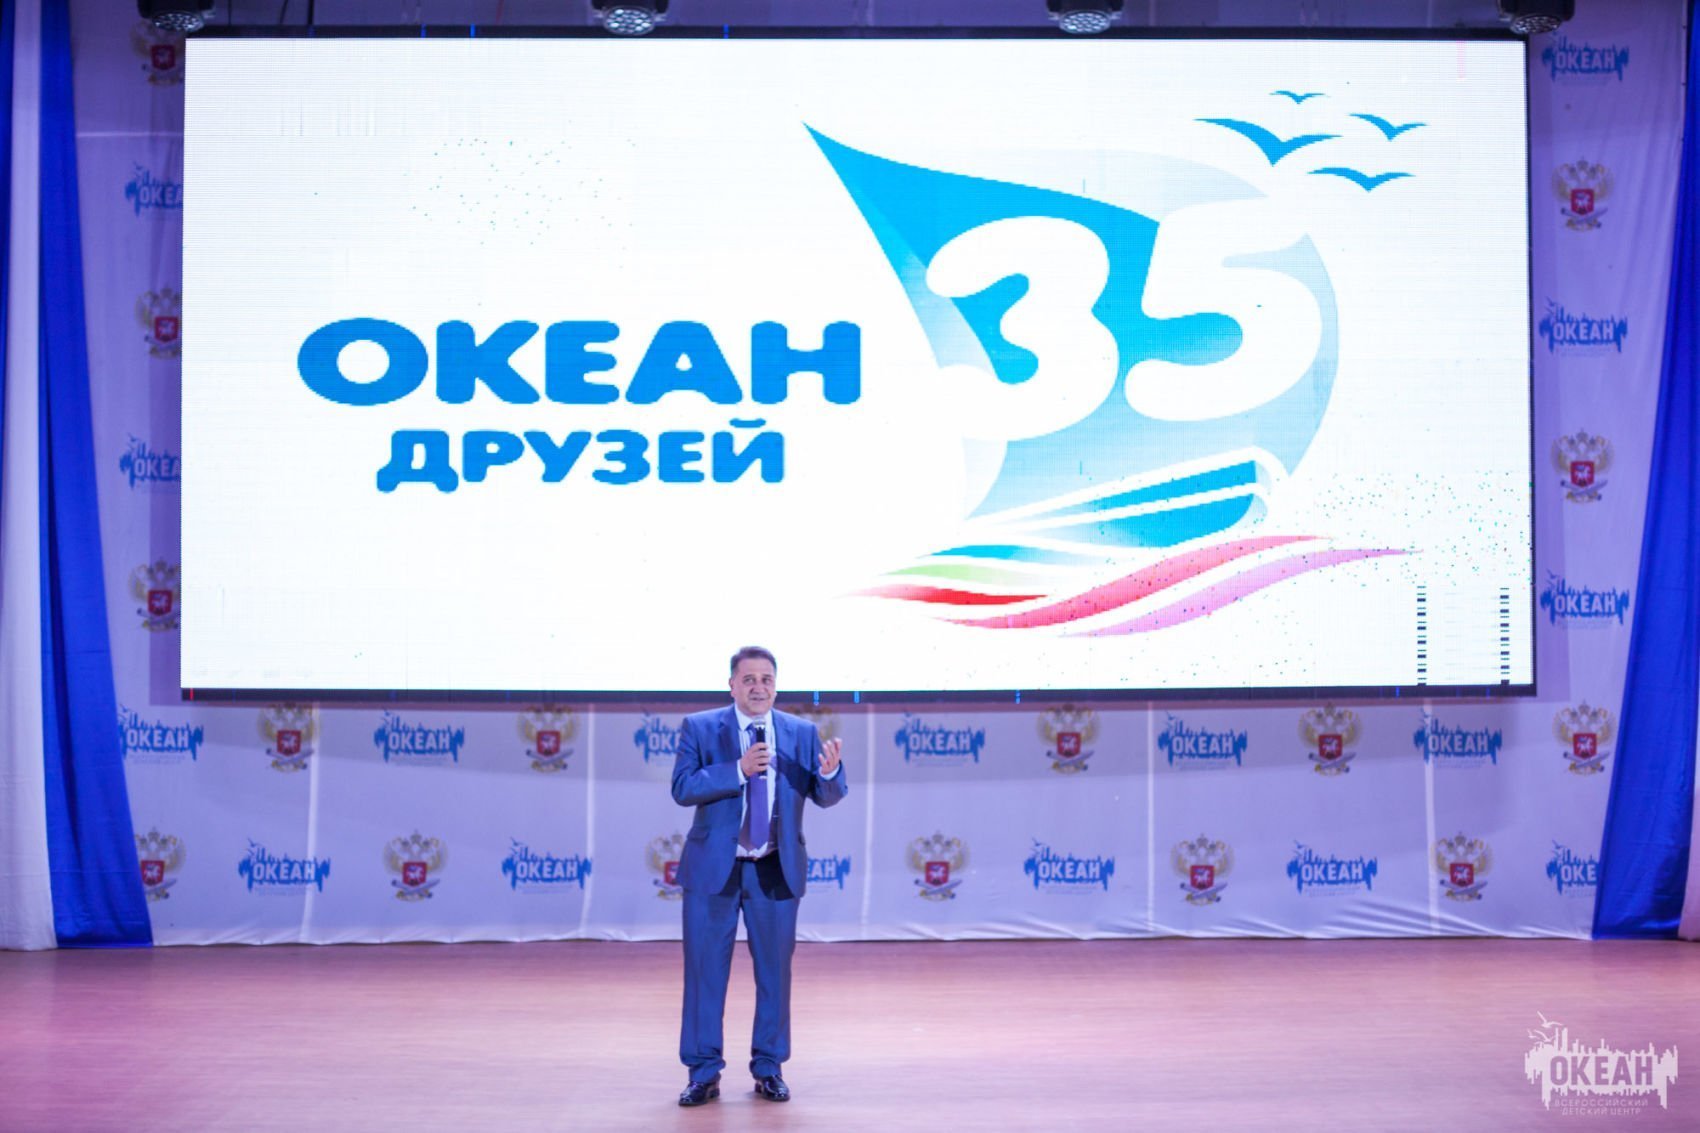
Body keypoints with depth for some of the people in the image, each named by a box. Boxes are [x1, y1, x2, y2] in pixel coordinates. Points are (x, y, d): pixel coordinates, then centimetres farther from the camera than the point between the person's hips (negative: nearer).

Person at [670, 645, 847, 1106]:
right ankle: (703, 1072, 14)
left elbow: (826, 797, -4)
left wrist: (829, 771, -27)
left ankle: (768, 1068, 22)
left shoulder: (802, 733, 2)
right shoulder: (700, 728, -3)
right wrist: (739, 770, -26)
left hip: (776, 871, 2)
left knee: (775, 970, 9)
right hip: (714, 868, -2)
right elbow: (682, 787, -15)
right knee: (705, 970, 4)